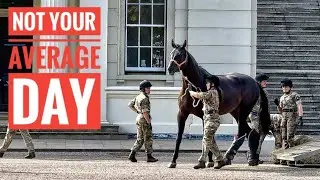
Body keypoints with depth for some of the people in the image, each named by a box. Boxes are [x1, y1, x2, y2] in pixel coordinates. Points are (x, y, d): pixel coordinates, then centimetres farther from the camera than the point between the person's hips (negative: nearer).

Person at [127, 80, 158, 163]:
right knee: (148, 139, -1)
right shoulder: (144, 98, -17)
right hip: (144, 119, -9)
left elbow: (130, 105, 22)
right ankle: (149, 156, 3)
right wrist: (148, 122, -17)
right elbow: (145, 112, -22)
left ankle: (132, 155, 7)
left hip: (139, 119, 9)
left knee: (140, 139, 12)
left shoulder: (138, 97, 12)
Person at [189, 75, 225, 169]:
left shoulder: (212, 92, -13)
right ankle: (220, 160, 14)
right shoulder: (213, 93, 18)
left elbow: (198, 96, -21)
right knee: (211, 142, 11)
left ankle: (202, 161, -9)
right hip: (208, 119, 10)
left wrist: (190, 92, -5)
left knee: (206, 141, -9)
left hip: (212, 120, -10)